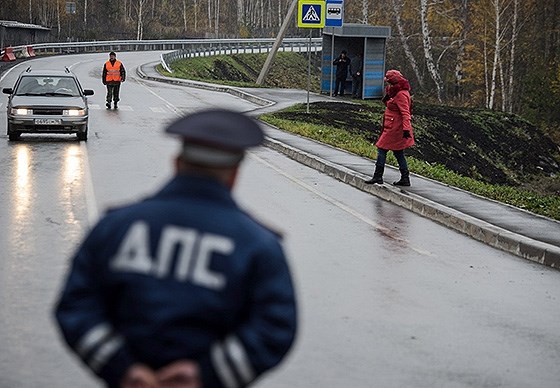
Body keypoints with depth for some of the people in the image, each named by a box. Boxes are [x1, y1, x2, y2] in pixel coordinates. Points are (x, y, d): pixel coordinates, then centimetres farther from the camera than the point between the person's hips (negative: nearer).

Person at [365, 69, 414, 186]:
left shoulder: (401, 95, -18)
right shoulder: (397, 93, 13)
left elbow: (405, 113, -24)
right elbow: (388, 104, 24)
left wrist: (406, 129, -30)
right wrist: (387, 96, 3)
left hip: (395, 128, -10)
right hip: (393, 127, 10)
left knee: (382, 150, -4)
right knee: (398, 153, 13)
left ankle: (378, 176, 0)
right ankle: (405, 179, 14)